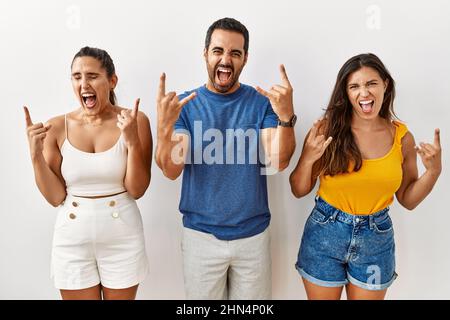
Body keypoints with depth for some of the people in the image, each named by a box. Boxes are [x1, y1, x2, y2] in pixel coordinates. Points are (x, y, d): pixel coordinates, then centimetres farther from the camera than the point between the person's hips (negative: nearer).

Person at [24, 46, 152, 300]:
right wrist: (36, 154, -14)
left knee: (121, 297, 18)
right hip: (73, 239, 2)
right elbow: (56, 197, -2)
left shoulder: (135, 120, -10)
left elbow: (137, 190, -11)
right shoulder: (57, 127, -5)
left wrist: (133, 140, -23)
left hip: (122, 238, -1)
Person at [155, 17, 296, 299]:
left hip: (253, 235, 1)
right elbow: (172, 170, -13)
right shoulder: (185, 105, -4)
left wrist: (286, 117, -33)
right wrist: (165, 127, -32)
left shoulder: (263, 102, -4)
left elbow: (278, 162, -15)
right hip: (200, 235, 0)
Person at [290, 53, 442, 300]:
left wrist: (434, 170, -10)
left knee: (368, 294, 21)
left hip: (377, 240, 2)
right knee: (323, 296, 18)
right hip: (325, 234, -2)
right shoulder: (326, 129, -13)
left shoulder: (402, 137, -4)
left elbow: (408, 200, 5)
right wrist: (308, 159, -24)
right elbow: (299, 191, -7)